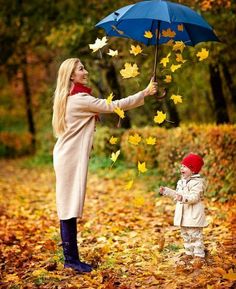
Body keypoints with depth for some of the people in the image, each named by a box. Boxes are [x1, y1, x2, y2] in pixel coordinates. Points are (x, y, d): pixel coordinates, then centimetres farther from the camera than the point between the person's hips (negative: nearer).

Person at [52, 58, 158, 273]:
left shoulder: (68, 98, 14)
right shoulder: (80, 99, -15)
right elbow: (114, 106, -16)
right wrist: (145, 93, -13)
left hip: (68, 156, 10)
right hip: (71, 158, -10)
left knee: (69, 206, 9)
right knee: (70, 206, -5)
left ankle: (71, 257, 13)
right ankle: (71, 259, 0)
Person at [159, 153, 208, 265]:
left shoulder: (197, 182, -15)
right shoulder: (181, 182, 14)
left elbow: (194, 197, -26)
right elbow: (177, 194, 24)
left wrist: (183, 198, -41)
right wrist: (166, 191, 19)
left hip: (194, 215, -9)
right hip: (183, 215, 9)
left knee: (195, 235, -5)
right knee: (185, 235, 16)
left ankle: (199, 255, 2)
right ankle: (189, 253, 27)